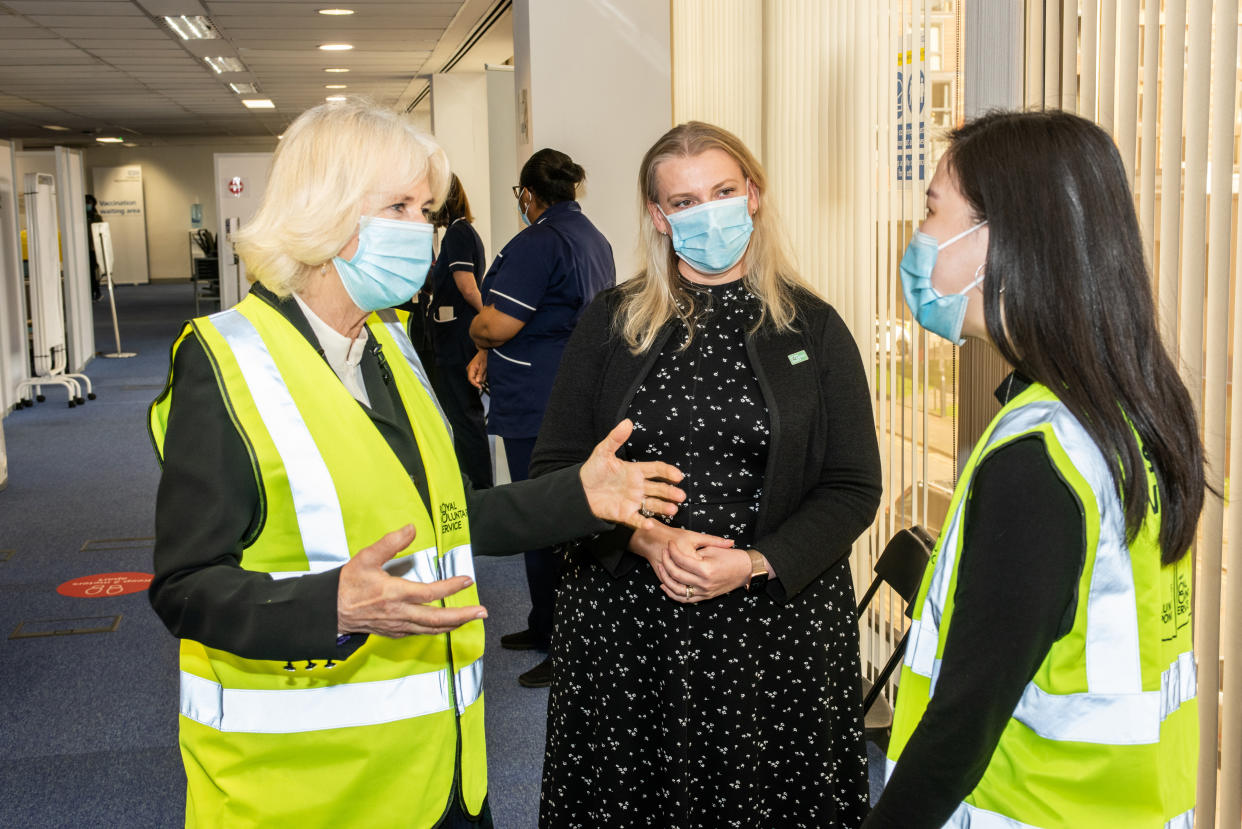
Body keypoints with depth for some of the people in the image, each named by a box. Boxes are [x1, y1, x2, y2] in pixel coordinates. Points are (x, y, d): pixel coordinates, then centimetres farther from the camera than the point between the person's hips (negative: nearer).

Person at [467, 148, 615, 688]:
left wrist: (478, 338, 3)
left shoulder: (537, 244, -16)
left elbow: (496, 324, -21)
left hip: (538, 406, -10)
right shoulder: (595, 240, 15)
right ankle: (546, 628, 31)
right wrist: (491, 354, 13)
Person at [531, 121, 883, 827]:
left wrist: (755, 564, -14)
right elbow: (556, 469, 3)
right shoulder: (612, 323, 5)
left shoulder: (812, 326, 2)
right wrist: (647, 539, -14)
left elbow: (855, 488, 0)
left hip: (775, 627, 0)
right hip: (626, 630, 1)